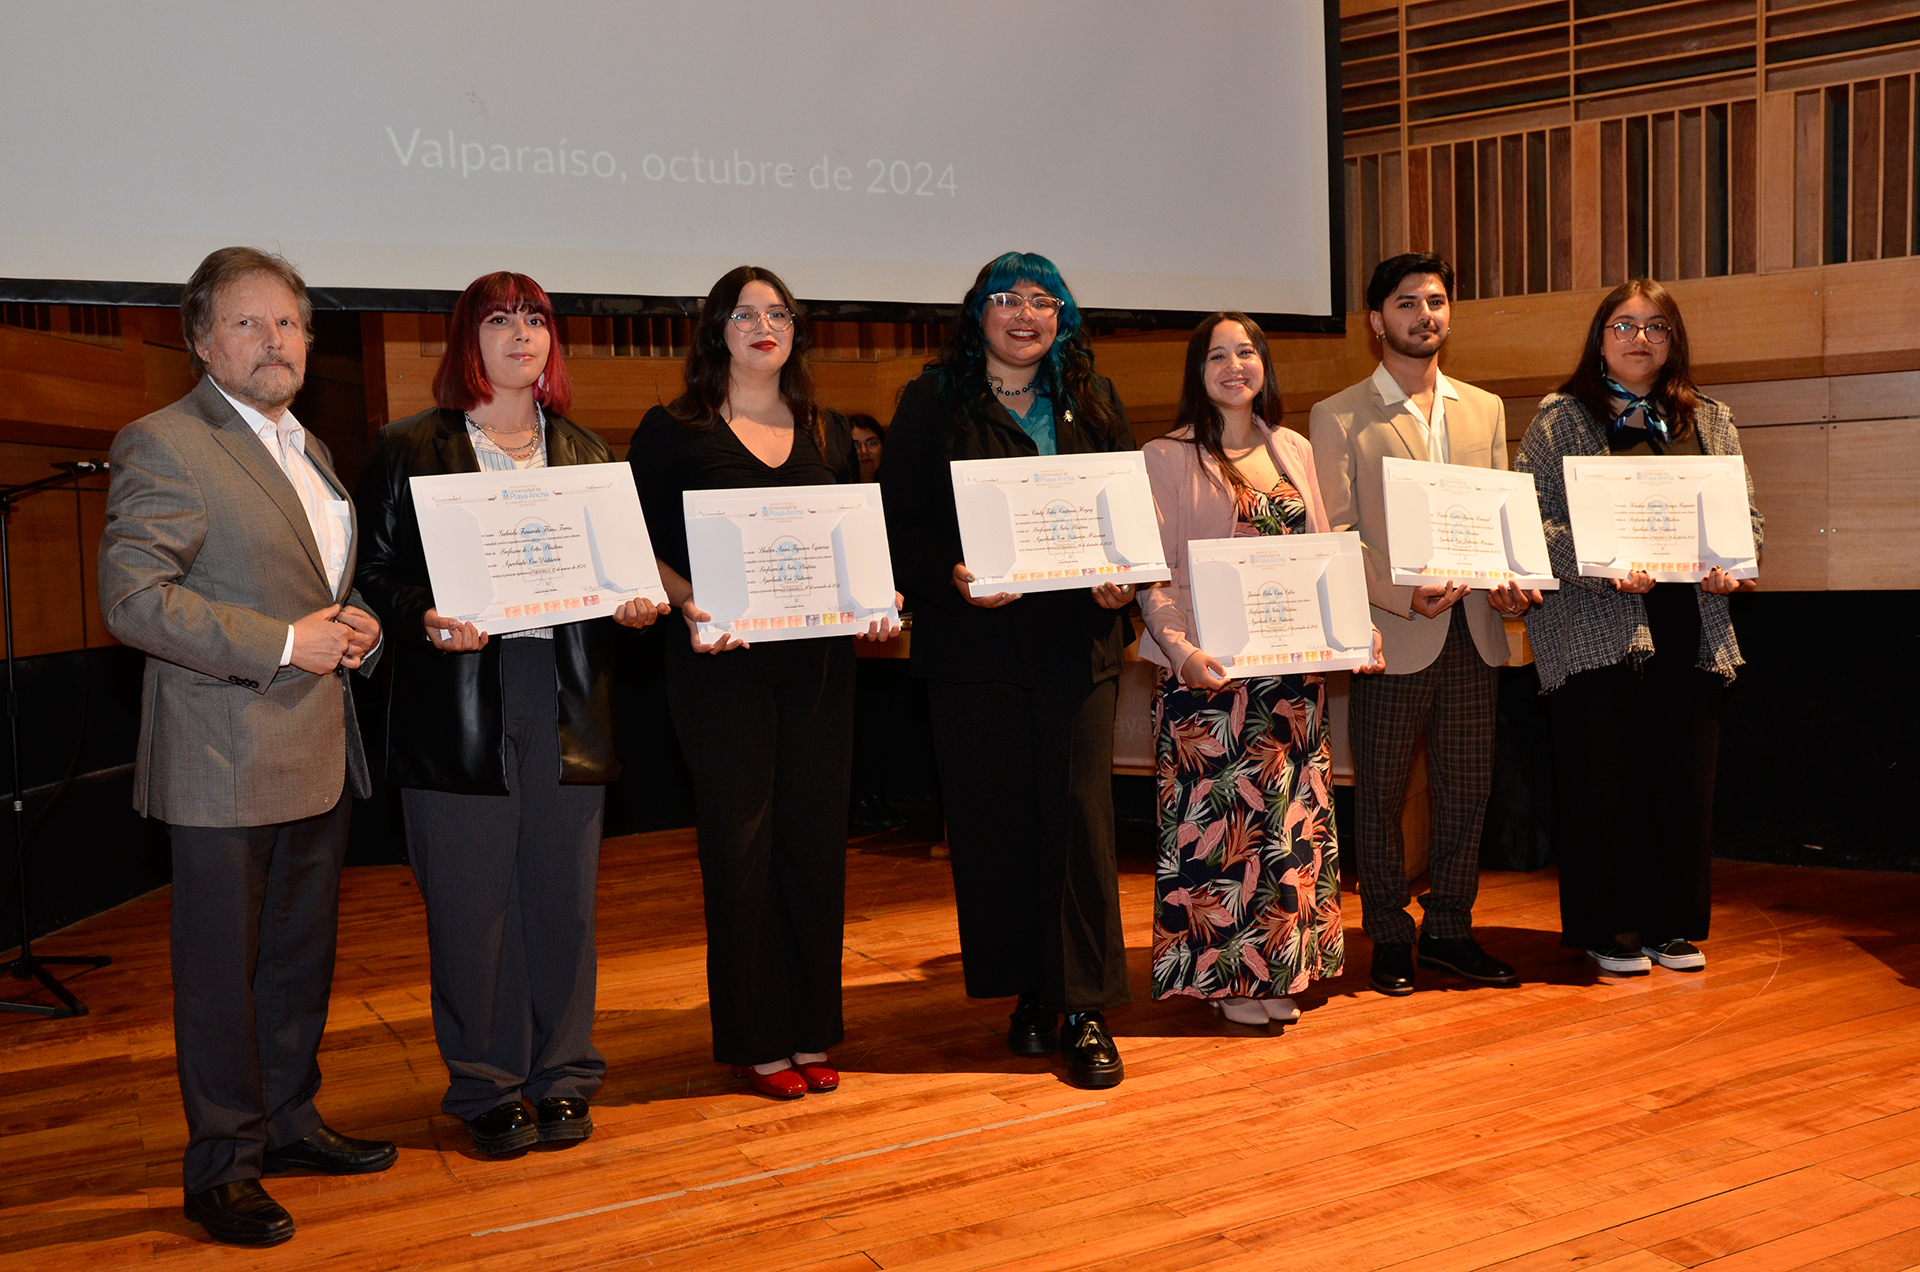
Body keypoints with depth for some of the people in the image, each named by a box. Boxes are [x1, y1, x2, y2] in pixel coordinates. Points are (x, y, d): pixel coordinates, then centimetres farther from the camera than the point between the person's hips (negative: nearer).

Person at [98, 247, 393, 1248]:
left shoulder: (306, 450, 16)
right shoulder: (164, 444, -10)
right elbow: (132, 598, -18)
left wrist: (356, 628, 5)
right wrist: (283, 643, -20)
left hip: (318, 753, 8)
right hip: (223, 762, -8)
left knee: (301, 957, 18)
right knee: (221, 969, 2)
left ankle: (287, 1120, 33)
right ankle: (222, 1166, 16)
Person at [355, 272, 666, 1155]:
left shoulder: (586, 452, 15)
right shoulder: (408, 450, 5)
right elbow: (375, 572, 1)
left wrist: (636, 604, -5)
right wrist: (424, 619, -17)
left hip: (565, 701, 3)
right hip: (459, 701, -3)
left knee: (564, 897, 6)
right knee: (471, 905, 2)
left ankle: (560, 1080, 20)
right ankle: (489, 1090, 16)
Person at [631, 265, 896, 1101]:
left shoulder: (829, 434, 14)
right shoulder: (672, 432, 2)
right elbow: (643, 549, -2)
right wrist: (689, 604, -19)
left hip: (819, 657, 4)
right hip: (722, 661, -4)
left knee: (816, 837, 7)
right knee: (740, 843, 1)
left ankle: (811, 1031, 19)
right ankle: (754, 1040, 13)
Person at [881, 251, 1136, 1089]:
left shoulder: (1094, 404, 14)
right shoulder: (931, 404, 5)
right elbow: (897, 522, -1)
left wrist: (1121, 576, -7)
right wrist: (951, 576, -17)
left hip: (1078, 641, 1)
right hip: (973, 643, -1)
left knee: (1080, 815, -3)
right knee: (993, 821, 3)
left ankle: (1086, 1011, 5)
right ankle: (1028, 996, 18)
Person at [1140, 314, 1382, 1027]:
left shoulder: (1295, 452, 14)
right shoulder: (1168, 458, -2)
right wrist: (1178, 646, -24)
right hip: (1210, 672, -5)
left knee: (1288, 814, 8)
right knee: (1219, 815, -2)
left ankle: (1279, 967, 20)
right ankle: (1225, 974, 10)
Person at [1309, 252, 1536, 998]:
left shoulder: (1485, 410, 15)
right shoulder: (1338, 418, 0)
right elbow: (1333, 538, -6)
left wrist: (1510, 580, -6)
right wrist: (1403, 598, -18)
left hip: (1474, 633, 4)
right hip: (1392, 636, -4)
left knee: (1466, 790, 9)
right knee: (1382, 794, 4)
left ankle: (1449, 930, 23)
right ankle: (1389, 939, 17)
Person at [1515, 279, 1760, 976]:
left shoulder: (1710, 421, 17)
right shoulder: (1560, 420, 3)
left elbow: (1745, 511, 15)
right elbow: (1531, 519, -6)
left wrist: (1729, 566, -6)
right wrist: (1607, 570, -19)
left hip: (1688, 625, 4)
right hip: (1594, 625, -4)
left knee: (1684, 779, 5)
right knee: (1601, 780, -1)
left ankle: (1673, 925, 18)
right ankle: (1608, 929, 12)